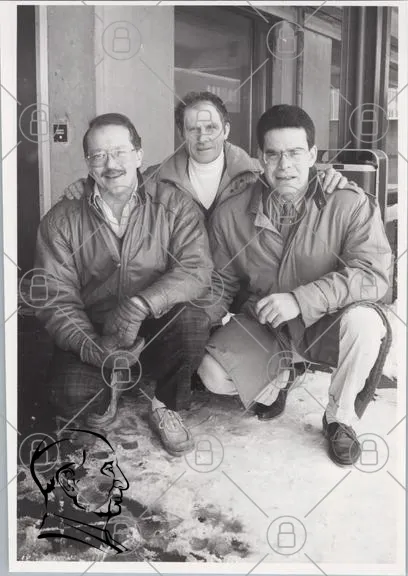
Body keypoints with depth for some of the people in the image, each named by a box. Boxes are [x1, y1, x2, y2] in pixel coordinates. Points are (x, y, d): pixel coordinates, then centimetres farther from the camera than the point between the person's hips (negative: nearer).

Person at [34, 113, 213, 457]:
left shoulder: (174, 205, -6)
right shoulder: (62, 220, -3)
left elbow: (197, 269, -18)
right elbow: (56, 298, -8)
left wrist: (138, 306, -34)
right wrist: (92, 348, -26)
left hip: (156, 330, 0)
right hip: (91, 335, 1)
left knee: (193, 320, -32)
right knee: (72, 398, -27)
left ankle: (167, 406, -2)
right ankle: (112, 387, 14)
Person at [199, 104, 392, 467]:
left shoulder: (352, 204, -17)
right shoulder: (230, 214, -6)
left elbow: (373, 274, -25)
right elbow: (221, 282, 6)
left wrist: (300, 300, -34)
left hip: (326, 326, -2)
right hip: (262, 326, 3)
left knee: (364, 321, -35)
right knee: (212, 373, -20)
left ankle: (341, 418, -6)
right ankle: (276, 379, 16)